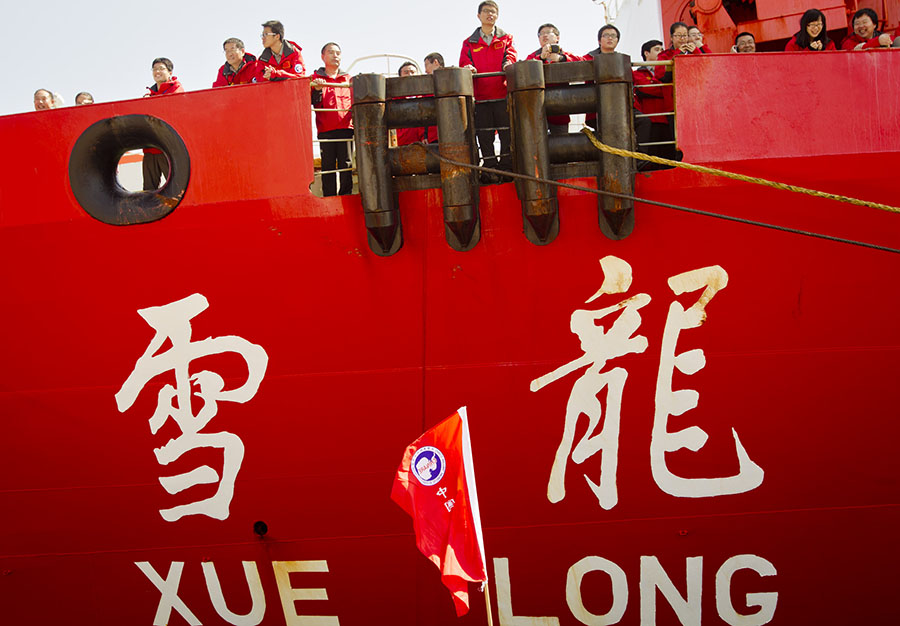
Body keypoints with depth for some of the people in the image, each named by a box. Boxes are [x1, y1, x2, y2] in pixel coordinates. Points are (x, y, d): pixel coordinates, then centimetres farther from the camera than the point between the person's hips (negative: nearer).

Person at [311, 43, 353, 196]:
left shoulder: (348, 79, 18)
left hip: (345, 127, 1)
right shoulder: (315, 78, 12)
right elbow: (309, 102, 1)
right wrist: (317, 90, -18)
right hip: (325, 129, -1)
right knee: (328, 166, -2)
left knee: (346, 164, -4)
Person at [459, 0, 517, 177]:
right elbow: (464, 63, 7)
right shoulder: (469, 43, 17)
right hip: (481, 96, 1)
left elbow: (510, 55, 3)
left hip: (503, 94, 0)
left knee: (507, 133, -4)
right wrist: (468, 68, -17)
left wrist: (508, 63, -21)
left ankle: (506, 167, 2)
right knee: (484, 135, -2)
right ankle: (490, 169, 2)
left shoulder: (506, 38, 18)